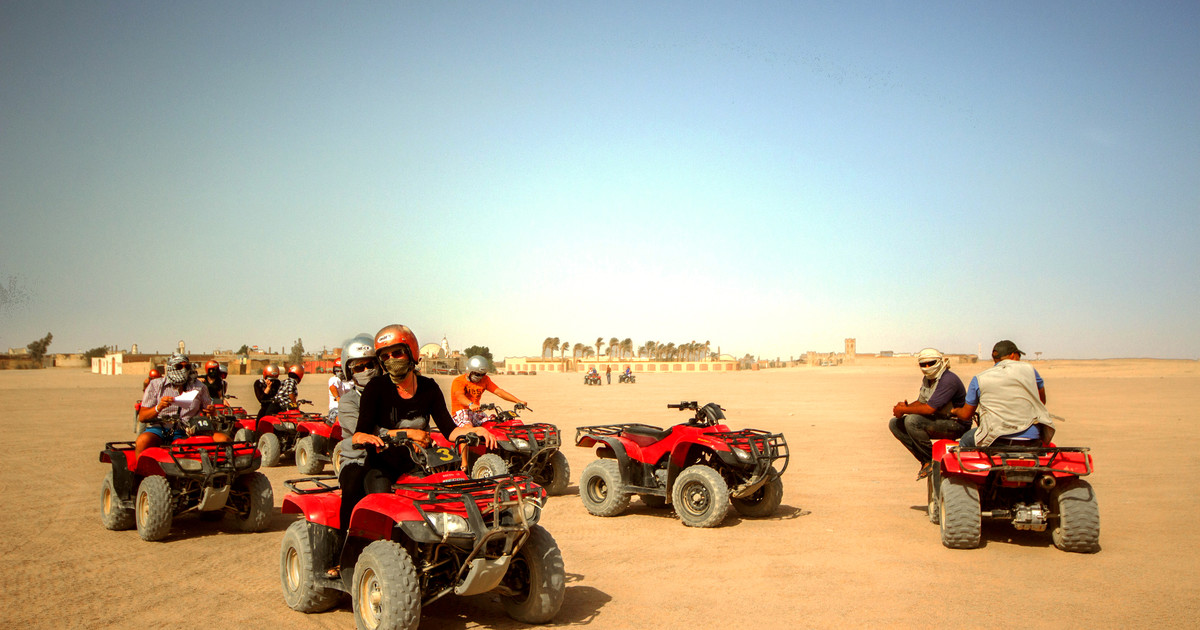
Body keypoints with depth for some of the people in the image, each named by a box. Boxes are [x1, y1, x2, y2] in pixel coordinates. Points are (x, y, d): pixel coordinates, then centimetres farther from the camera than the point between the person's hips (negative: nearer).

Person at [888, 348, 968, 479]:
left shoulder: (948, 380, -23)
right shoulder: (927, 379, 8)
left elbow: (929, 408, -28)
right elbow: (921, 402, 15)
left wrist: (903, 410, -18)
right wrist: (905, 406, -8)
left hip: (956, 424, -10)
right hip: (937, 420, 10)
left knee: (912, 420, -31)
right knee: (895, 423, 3)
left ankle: (932, 460, -14)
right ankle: (925, 460, 1)